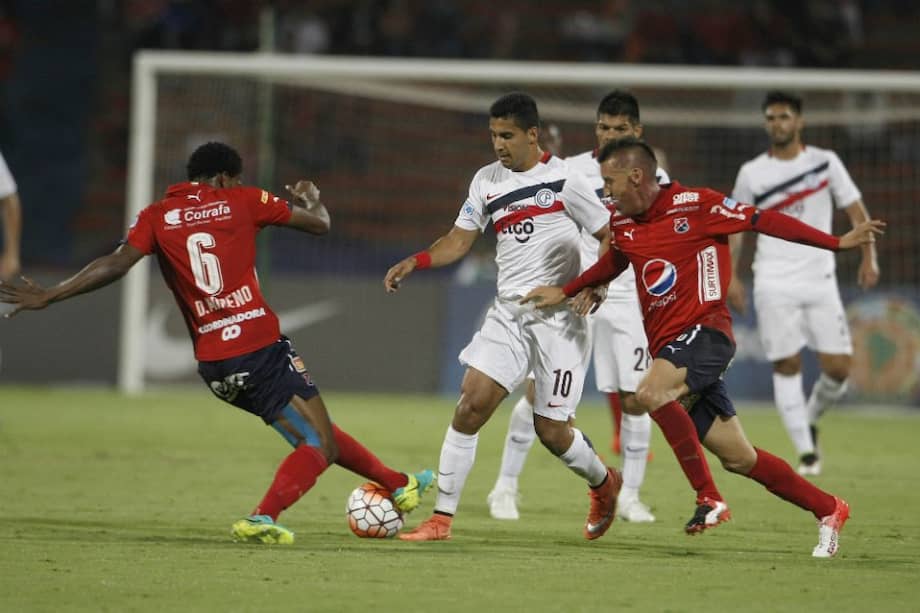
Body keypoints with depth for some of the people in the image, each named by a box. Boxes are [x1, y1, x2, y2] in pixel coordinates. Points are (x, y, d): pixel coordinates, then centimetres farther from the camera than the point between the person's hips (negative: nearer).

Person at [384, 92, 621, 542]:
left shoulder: (563, 179, -7)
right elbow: (459, 239, 13)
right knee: (470, 404, -11)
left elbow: (610, 237, -3)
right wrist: (415, 262, -5)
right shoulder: (487, 180, 9)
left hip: (557, 318, -5)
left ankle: (603, 484, 30)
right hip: (508, 313, 5)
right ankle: (442, 518, -8)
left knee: (550, 429, -2)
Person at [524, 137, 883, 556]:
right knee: (738, 459, 4)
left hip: (703, 332, -7)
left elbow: (764, 221, -4)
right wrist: (565, 292, 28)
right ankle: (827, 510, 18)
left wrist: (837, 243, -4)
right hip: (668, 346, 7)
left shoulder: (694, 205, -8)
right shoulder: (622, 225, 13)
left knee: (650, 396, -33)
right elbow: (613, 263, 35)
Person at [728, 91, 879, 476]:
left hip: (820, 281, 1)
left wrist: (869, 258, -2)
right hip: (774, 284, -1)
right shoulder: (752, 173, 5)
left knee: (838, 368, -6)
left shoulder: (825, 162, 4)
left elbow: (856, 211, 8)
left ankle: (810, 420, 23)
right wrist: (729, 274, 1)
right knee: (787, 366, -8)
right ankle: (805, 452, -3)